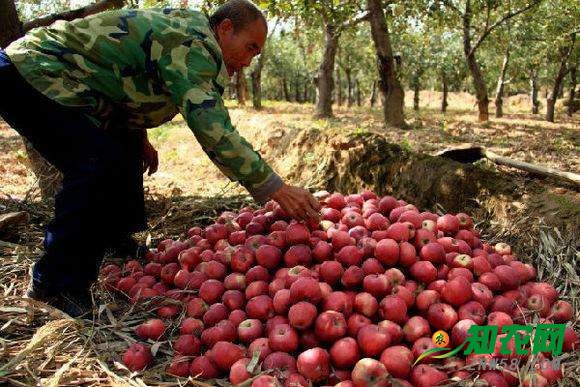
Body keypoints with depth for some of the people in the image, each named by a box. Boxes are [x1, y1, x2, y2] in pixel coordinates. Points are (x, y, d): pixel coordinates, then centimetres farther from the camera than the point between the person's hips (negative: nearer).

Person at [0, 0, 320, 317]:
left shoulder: (191, 34, 11)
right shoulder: (192, 44, -22)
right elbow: (213, 130, -32)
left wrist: (138, 138, 13)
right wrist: (276, 189, -31)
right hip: (29, 73, -10)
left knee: (126, 153, 12)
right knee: (101, 162, -24)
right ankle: (57, 284, -11)